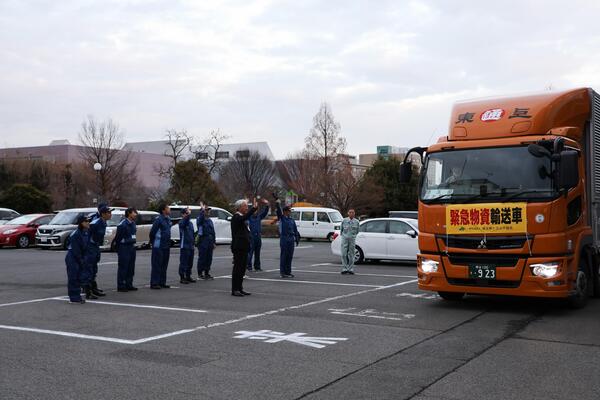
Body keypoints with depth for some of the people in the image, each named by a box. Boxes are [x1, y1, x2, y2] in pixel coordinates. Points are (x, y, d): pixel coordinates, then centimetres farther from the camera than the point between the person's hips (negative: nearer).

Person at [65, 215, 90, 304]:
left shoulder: (86, 233, 2)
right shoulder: (75, 235, -19)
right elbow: (75, 250, -18)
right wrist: (81, 261, -15)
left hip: (80, 258, 8)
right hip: (72, 258, -8)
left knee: (79, 278, 12)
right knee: (73, 278, -3)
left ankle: (77, 296, 19)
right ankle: (74, 298, 1)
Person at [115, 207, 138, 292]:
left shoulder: (133, 223, 10)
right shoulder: (123, 224, -17)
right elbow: (118, 237, -14)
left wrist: (133, 244, 15)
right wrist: (117, 247, -8)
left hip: (131, 247, 9)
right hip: (124, 247, -9)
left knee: (131, 268, 12)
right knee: (123, 267, -4)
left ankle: (129, 285, 20)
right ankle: (121, 286, 2)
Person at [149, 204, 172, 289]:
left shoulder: (168, 220, 11)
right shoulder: (158, 220, -15)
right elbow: (152, 232, -14)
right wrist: (153, 243, -3)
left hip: (166, 246, 8)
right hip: (158, 247, -8)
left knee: (164, 266, 12)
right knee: (157, 265, -5)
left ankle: (162, 283, 19)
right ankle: (154, 284, -2)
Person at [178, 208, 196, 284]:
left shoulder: (190, 223, 15)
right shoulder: (181, 222, -7)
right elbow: (185, 221, -33)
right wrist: (188, 215, -48)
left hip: (191, 246, 8)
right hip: (184, 246, -8)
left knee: (190, 262, 12)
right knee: (183, 262, -6)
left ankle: (188, 277, 21)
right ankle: (182, 278, -1)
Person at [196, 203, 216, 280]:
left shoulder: (210, 221, 18)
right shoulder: (200, 220, -4)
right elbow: (200, 218, -31)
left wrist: (214, 242, 16)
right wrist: (202, 209, -36)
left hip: (210, 241, 7)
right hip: (203, 241, -7)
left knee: (209, 258, 9)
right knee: (202, 258, -4)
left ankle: (207, 273, 18)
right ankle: (200, 274, 2)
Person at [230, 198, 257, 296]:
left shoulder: (241, 217, 19)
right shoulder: (236, 217, -13)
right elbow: (245, 218, -35)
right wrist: (253, 208, -39)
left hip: (243, 247, 10)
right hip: (238, 247, -10)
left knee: (242, 269, 12)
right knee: (237, 268, -6)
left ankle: (240, 289, 18)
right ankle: (235, 290, -2)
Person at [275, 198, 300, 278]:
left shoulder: (292, 220, 16)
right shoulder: (281, 218, 1)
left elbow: (295, 230, 18)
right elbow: (279, 211, -15)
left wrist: (297, 238, 13)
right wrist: (278, 204, -30)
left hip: (291, 239, 6)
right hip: (284, 239, -6)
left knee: (290, 256, 8)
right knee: (283, 256, -4)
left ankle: (288, 271, 15)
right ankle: (283, 272, -2)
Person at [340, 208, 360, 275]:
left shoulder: (356, 221, 3)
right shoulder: (344, 220, 1)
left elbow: (357, 231, 16)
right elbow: (341, 229, 14)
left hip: (352, 239, 1)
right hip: (345, 239, -1)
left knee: (351, 254, 3)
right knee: (344, 254, -5)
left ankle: (351, 269, 9)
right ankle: (344, 269, 0)